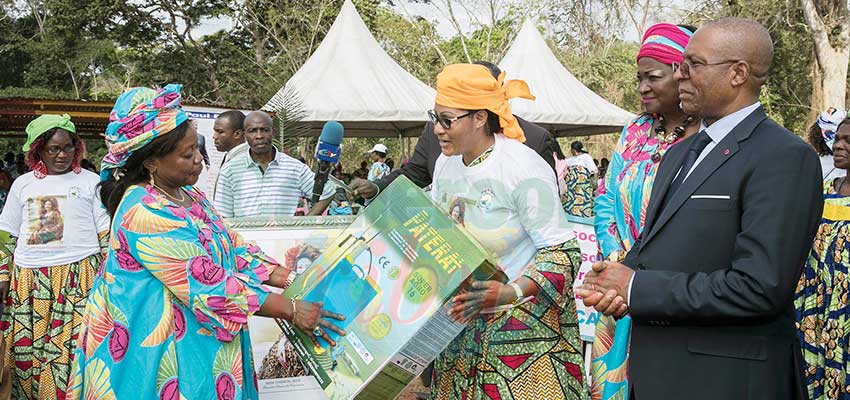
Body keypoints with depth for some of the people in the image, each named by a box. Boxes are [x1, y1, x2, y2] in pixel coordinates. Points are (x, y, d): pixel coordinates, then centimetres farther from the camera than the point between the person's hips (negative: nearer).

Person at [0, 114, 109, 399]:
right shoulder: (23, 184, 14)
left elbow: (107, 234, 6)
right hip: (29, 282, 3)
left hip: (78, 277, -3)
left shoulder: (90, 182, 7)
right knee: (26, 352, 3)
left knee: (72, 351, -9)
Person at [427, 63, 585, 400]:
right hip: (463, 319, 6)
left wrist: (510, 293, -31)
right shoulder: (446, 164, 3)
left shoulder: (523, 169, -18)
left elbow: (562, 252, -18)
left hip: (523, 321, -6)